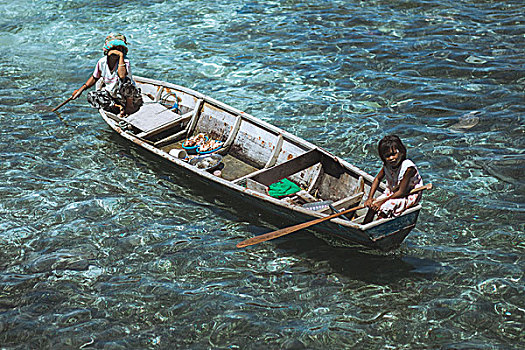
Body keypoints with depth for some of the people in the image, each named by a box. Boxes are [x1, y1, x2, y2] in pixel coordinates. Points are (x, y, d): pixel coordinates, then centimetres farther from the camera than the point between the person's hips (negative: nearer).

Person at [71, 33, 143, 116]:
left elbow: (122, 75, -39)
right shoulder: (102, 62, -2)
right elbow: (94, 78, 15)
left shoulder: (125, 62, -17)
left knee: (124, 81, -36)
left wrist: (121, 55, -34)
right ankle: (117, 107, -20)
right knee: (91, 96, -14)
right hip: (111, 95, 5)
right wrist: (80, 89, 7)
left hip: (129, 97, -5)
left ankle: (129, 106, -16)